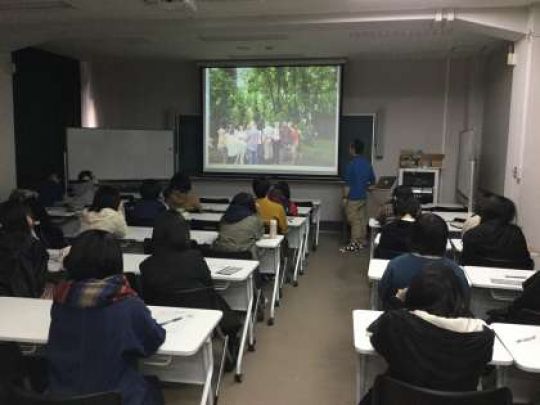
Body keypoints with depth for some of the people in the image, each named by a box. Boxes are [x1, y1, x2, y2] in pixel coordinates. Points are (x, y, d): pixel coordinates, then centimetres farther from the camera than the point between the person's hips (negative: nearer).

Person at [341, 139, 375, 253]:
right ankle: (362, 242, 20)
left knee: (354, 221, -3)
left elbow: (348, 184, -16)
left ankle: (355, 244, 1)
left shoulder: (351, 164, -16)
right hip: (363, 196, 7)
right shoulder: (367, 163, 6)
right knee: (362, 219, 12)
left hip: (353, 197, -7)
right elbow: (372, 180, 14)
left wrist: (345, 197, -10)